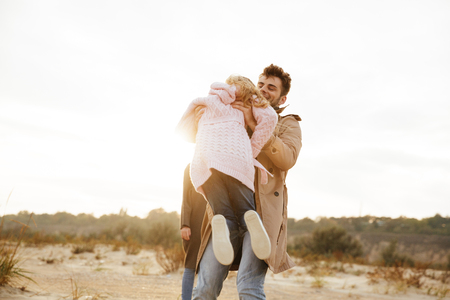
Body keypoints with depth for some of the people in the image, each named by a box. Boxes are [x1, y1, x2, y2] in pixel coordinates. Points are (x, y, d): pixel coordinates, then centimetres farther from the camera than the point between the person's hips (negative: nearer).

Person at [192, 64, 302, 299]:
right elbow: (192, 133, 26)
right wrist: (200, 114, 3)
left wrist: (255, 124, -9)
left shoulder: (288, 125, 18)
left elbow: (287, 159, -4)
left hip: (262, 211, -3)